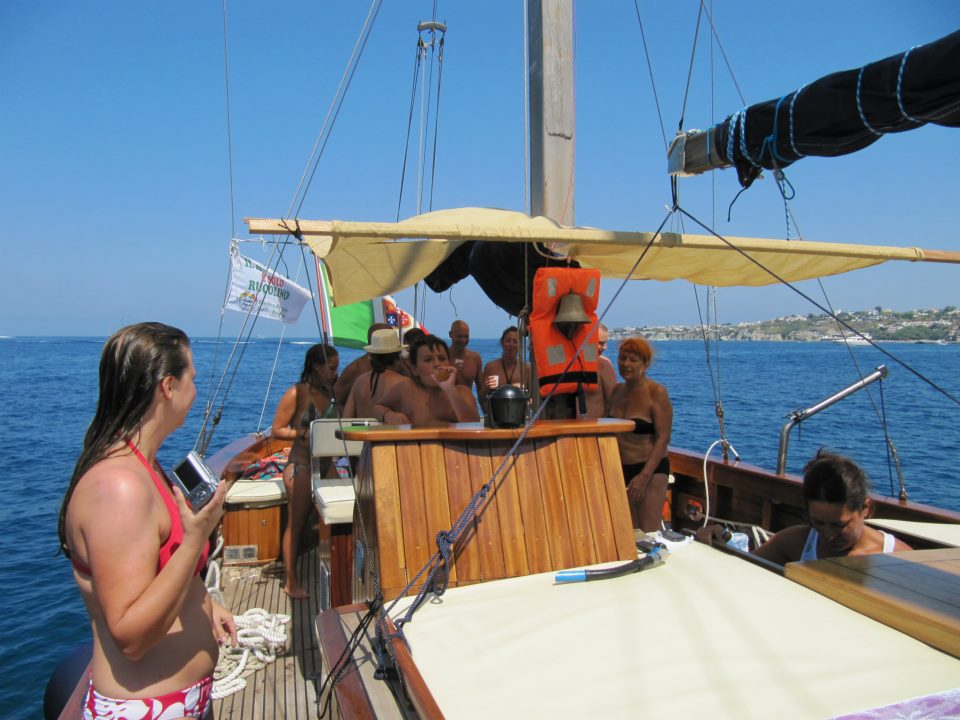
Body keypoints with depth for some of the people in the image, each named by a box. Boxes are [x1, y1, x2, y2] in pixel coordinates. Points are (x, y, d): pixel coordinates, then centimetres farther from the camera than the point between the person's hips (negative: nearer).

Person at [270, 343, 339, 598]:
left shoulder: (330, 393, 10)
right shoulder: (296, 394, -7)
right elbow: (277, 430, -7)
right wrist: (304, 433, -20)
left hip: (325, 463, 6)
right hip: (301, 465, -6)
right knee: (296, 523, 0)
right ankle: (292, 582, 9)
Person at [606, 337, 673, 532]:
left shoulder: (656, 393, -11)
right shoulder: (617, 391, 8)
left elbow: (663, 438, -15)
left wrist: (644, 476, -21)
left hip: (650, 470, -6)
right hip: (620, 470, 6)